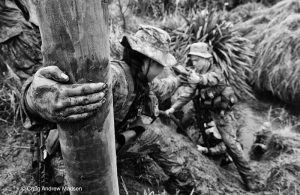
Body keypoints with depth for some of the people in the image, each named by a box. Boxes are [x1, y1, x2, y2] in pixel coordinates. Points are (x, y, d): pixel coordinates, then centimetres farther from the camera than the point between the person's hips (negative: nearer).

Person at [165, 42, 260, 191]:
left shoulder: (215, 72, -20)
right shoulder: (195, 74, 0)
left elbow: (211, 79, -44)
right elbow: (187, 93, -5)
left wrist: (199, 79, -67)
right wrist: (173, 108, -15)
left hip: (222, 113, -6)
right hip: (206, 113, 7)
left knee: (231, 143, -9)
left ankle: (248, 177, 4)